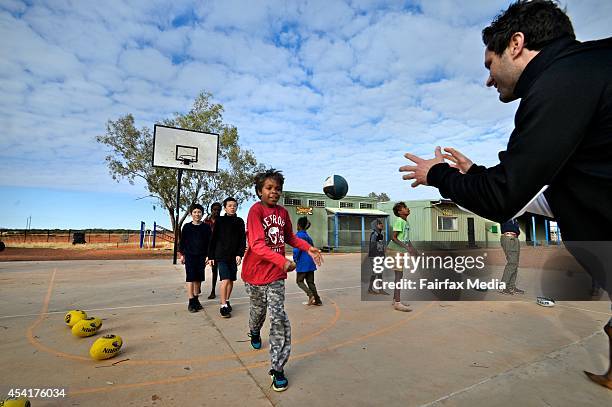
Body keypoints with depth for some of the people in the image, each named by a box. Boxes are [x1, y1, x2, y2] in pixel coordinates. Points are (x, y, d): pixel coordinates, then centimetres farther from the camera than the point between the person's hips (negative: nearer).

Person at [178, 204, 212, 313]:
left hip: (201, 256, 2)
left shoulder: (206, 227, 4)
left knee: (198, 279, 8)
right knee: (190, 278, -5)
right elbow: (182, 241, 7)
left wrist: (208, 255, 1)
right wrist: (182, 254, 3)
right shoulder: (187, 227, 3)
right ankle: (191, 303, -1)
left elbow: (209, 242, 6)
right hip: (189, 256, -1)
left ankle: (196, 300, 21)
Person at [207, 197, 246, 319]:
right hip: (221, 255, -3)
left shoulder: (240, 221, 5)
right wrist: (211, 256, 1)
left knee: (231, 281, 9)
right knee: (225, 280, -12)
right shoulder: (219, 220, 0)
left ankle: (227, 301, 28)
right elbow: (213, 239, 2)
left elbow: (243, 239, 3)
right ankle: (223, 306, -3)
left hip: (234, 256, 3)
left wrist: (240, 254, -8)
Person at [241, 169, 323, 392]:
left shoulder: (283, 212, 1)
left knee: (278, 318, -4)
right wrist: (282, 261, -39)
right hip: (255, 272, -2)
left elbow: (290, 237, 16)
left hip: (276, 275, 3)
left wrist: (308, 248, 0)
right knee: (258, 309, 21)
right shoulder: (256, 210, -16)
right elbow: (257, 244, -27)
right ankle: (254, 333, 56)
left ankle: (278, 368, 9)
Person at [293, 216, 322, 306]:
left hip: (302, 264, -7)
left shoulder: (298, 235, -12)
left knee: (299, 281, 7)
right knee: (310, 282, 14)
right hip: (310, 263, 7)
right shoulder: (308, 236, 12)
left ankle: (310, 295, -10)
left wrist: (295, 260, -8)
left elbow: (296, 249, -20)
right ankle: (317, 300, 13)